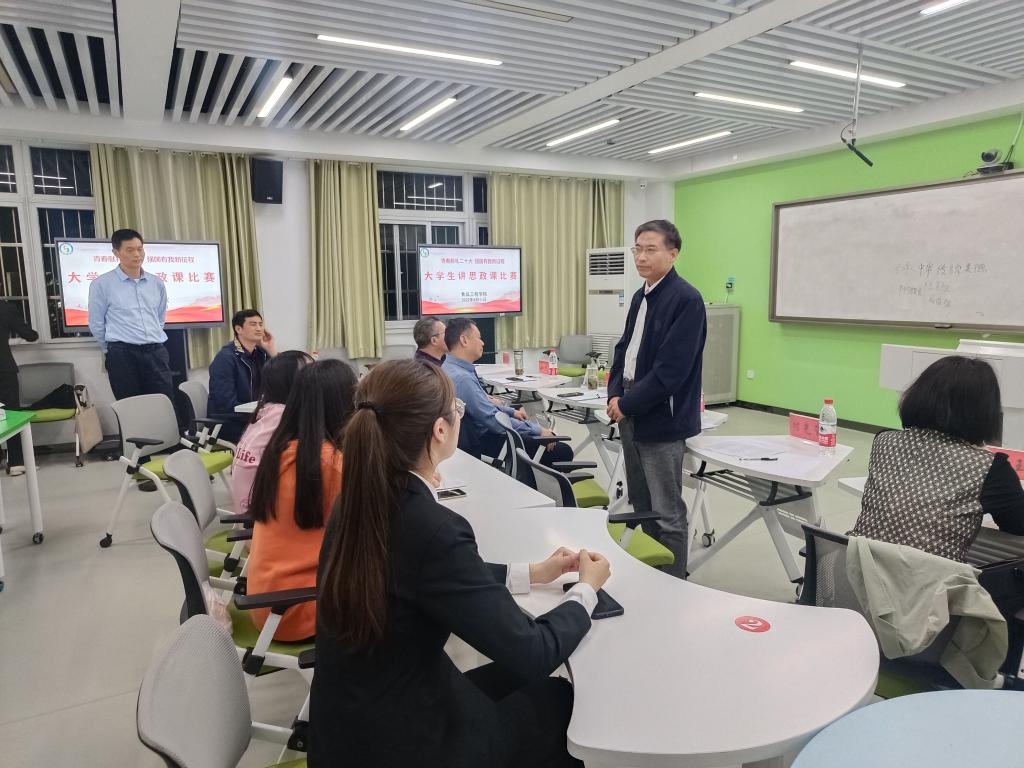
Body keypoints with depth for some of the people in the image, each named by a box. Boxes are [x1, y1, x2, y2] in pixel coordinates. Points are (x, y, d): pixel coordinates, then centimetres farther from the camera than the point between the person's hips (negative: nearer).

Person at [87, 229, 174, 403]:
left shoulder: (157, 283, 11)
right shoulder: (102, 284, -1)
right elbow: (96, 324, 4)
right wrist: (112, 350, 12)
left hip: (156, 352, 4)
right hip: (122, 354, -3)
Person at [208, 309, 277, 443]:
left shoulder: (260, 353, 6)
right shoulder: (225, 357, -14)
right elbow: (227, 404, -21)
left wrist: (271, 350, -7)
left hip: (253, 416, 7)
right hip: (228, 423, -7)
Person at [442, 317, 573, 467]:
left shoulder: (450, 368, 5)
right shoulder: (462, 378, -27)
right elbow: (493, 419, -25)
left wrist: (512, 412, 16)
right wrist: (537, 431, -17)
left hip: (479, 434, 11)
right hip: (483, 444, -11)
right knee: (563, 451, -11)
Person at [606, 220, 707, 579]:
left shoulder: (686, 299, -16)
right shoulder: (640, 297, 12)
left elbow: (671, 370, -21)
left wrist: (627, 404, -14)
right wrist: (614, 396, 1)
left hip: (661, 419, -8)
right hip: (630, 414, 9)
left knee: (667, 512, 4)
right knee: (641, 505, 19)